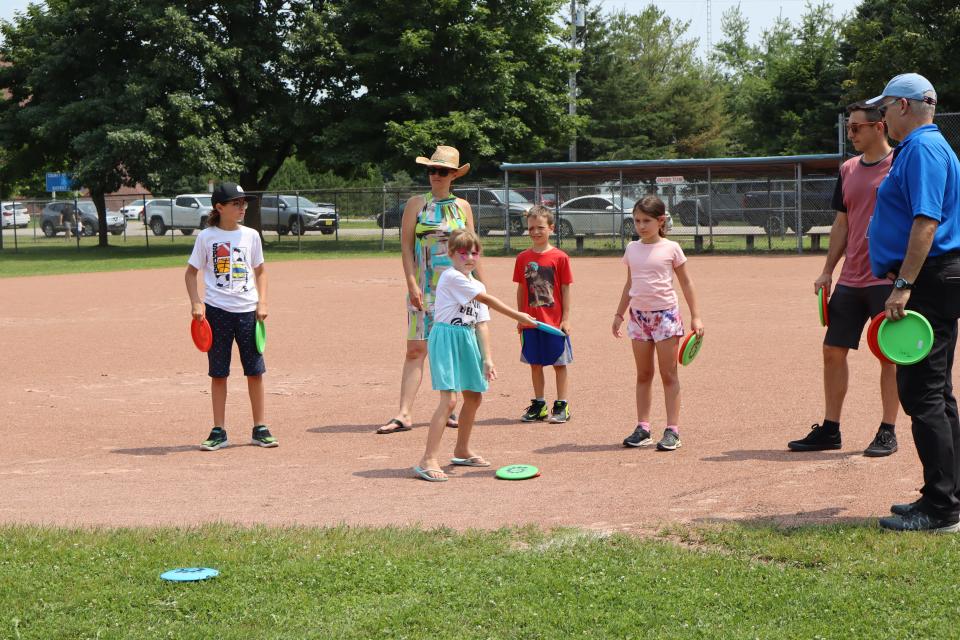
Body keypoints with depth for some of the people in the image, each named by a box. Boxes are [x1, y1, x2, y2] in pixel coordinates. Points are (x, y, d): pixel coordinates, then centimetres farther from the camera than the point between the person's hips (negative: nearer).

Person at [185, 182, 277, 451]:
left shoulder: (251, 235, 5)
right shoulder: (206, 237, -1)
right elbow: (191, 272, 4)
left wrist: (262, 302, 3)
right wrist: (196, 303, -8)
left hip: (248, 311, 2)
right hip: (217, 311, -2)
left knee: (255, 371, 2)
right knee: (218, 373, 3)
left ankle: (260, 428, 12)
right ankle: (219, 432, 10)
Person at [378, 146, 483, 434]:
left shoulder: (462, 206, 9)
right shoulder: (416, 204, 2)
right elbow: (405, 245, -2)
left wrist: (481, 286, 9)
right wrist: (412, 284, -12)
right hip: (425, 288, -2)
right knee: (416, 350, -7)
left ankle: (449, 409, 16)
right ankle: (404, 414, -10)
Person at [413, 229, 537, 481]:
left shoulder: (477, 285, 13)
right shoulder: (451, 277, -13)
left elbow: (481, 324, 10)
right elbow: (488, 300, -15)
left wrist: (487, 358, 2)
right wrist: (518, 316, -13)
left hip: (467, 341, 9)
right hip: (447, 339, -9)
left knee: (474, 396, 17)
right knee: (448, 399, -18)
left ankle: (462, 451, 34)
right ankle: (428, 460, -21)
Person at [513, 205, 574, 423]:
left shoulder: (560, 257, -6)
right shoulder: (523, 258, 3)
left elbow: (565, 290, -4)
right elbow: (521, 289, 9)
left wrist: (566, 318, -6)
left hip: (555, 321, -3)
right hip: (531, 321, 4)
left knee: (559, 363, 5)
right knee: (535, 363, 10)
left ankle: (561, 405, 13)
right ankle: (539, 405, 20)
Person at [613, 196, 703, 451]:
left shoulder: (671, 248, -4)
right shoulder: (632, 249, 7)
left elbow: (686, 283, 1)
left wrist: (696, 316, -2)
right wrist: (619, 314, 17)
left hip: (665, 314, -4)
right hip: (639, 315, 4)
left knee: (668, 375, -2)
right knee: (643, 375, 8)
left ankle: (672, 431, -1)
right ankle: (642, 428, 11)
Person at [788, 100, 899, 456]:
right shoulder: (848, 170, 13)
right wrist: (827, 272, 13)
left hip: (888, 277, -6)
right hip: (850, 280, 7)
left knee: (890, 355, 0)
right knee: (833, 350, 6)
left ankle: (888, 433, 9)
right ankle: (829, 430, 15)